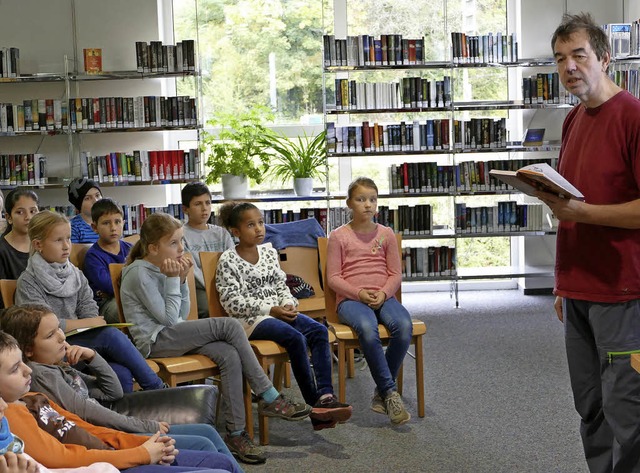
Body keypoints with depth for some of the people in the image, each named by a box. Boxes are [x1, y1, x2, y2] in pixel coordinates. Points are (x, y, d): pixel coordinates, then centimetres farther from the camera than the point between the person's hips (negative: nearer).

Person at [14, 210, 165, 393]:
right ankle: (158, 389, -19)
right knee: (111, 335, -27)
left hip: (79, 339, 5)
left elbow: (89, 311, 7)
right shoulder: (28, 282, -4)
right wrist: (87, 323, -11)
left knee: (123, 375, -26)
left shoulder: (76, 274, 13)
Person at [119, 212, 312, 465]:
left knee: (229, 355, -21)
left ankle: (236, 433, -21)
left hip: (174, 336, 8)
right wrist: (172, 279, -12)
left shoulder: (163, 268, 13)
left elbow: (181, 316, 11)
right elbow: (169, 318, -13)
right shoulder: (140, 273, -11)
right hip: (155, 341, -8)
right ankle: (269, 398, -17)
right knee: (229, 325, -22)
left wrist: (181, 279, 0)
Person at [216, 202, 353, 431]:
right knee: (296, 338, -30)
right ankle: (314, 405, -24)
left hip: (279, 311, 7)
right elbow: (232, 302, -13)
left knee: (319, 331, -20)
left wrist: (288, 304, -5)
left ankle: (325, 396, -29)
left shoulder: (269, 253, 14)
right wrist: (269, 309, -18)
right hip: (250, 319, -7)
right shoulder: (228, 261, -6)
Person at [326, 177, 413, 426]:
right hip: (350, 300, -3)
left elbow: (395, 274, 11)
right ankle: (391, 392, -29)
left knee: (404, 325, -31)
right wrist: (359, 293, -14)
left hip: (383, 297, 3)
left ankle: (381, 391, -16)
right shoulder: (338, 236, 6)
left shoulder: (386, 234, 13)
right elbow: (333, 277, 1)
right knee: (368, 328, -38)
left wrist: (383, 293, -10)